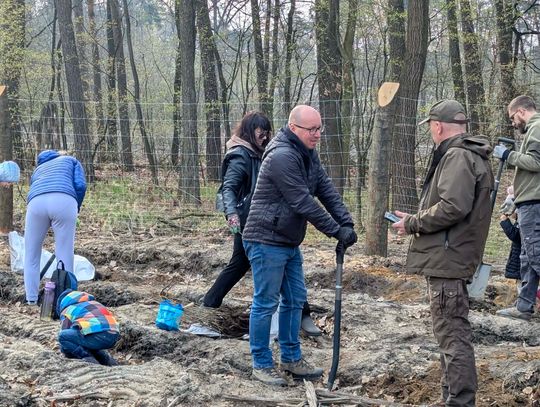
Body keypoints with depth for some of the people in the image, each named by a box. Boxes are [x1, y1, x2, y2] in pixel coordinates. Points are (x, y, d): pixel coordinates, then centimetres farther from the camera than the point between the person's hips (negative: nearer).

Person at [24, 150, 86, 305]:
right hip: (64, 201, -2)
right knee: (65, 255, 4)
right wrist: (76, 208, 29)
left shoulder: (38, 169, 43)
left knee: (31, 255, 15)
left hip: (36, 203, 2)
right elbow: (80, 186, 15)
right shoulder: (71, 160, 33)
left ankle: (31, 300, 11)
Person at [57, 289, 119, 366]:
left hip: (97, 336, -7)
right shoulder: (93, 303, 36)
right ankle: (106, 358, 15)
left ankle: (87, 357, -6)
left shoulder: (67, 310, 18)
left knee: (63, 336, 3)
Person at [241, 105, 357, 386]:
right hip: (267, 241, -10)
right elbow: (304, 203, -25)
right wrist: (337, 231, -20)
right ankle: (261, 365, 9)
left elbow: (326, 190, 3)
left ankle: (291, 359, 25)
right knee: (266, 304, -1)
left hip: (290, 242, 10)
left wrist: (346, 222, -10)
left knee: (295, 300, 14)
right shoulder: (282, 156, -23)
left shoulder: (308, 154, 8)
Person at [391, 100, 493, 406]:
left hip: (448, 258, -11)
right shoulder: (471, 155, 18)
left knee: (453, 336, -8)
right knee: (453, 334, 18)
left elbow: (452, 207, -26)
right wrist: (418, 219, 13)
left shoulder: (457, 156, -15)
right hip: (451, 258, 11)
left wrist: (412, 224, -13)